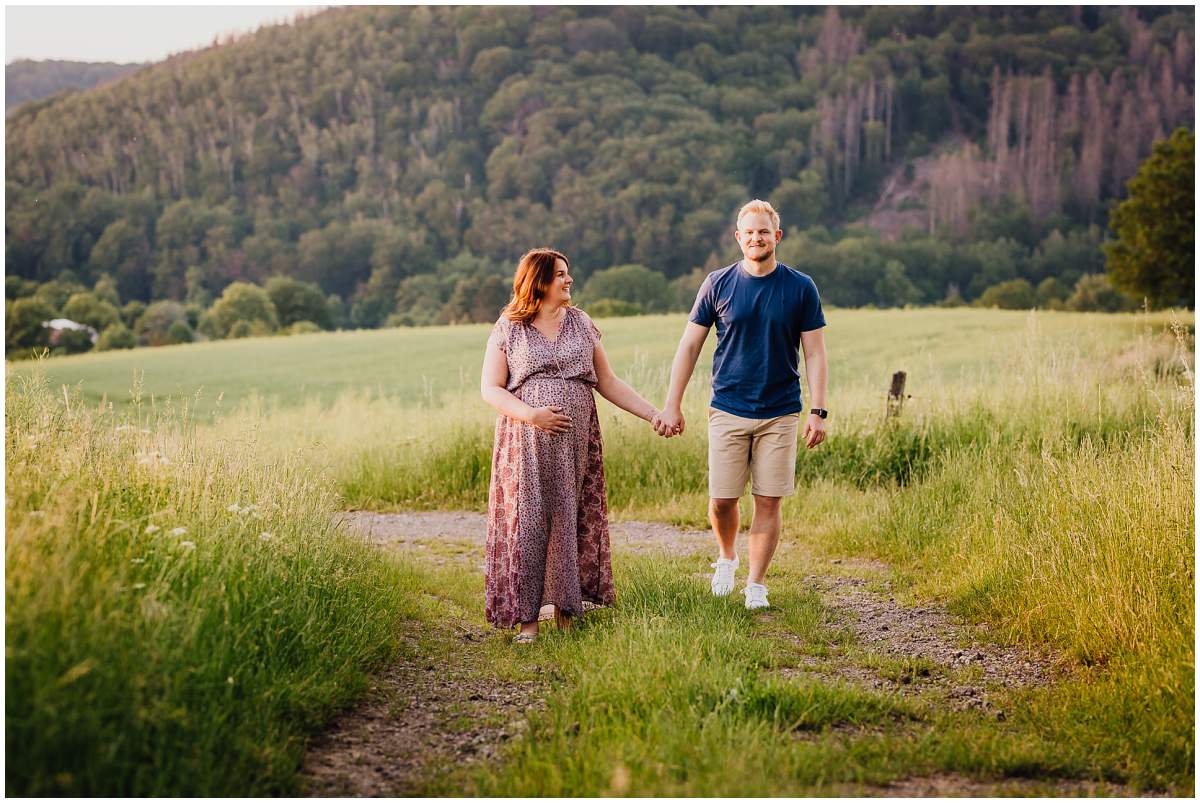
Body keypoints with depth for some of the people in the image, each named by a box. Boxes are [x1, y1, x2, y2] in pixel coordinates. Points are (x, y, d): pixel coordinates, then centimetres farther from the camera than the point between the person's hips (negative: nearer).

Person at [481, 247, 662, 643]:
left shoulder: (581, 323, 11)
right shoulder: (508, 328, 2)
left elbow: (607, 382, 13)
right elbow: (490, 388, -1)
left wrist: (654, 414, 5)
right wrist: (530, 414, -18)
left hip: (575, 443, 3)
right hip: (527, 446, -3)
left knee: (571, 522, 3)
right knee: (527, 522, -4)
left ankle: (565, 609, 11)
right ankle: (527, 617, 2)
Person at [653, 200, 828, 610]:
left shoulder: (800, 288, 0)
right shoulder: (718, 284, 1)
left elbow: (814, 354, 2)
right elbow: (689, 346, 4)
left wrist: (818, 411, -5)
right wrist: (672, 406, 0)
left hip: (780, 413, 0)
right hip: (728, 411, 0)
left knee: (768, 502, 1)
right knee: (721, 501, 1)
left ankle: (756, 585, 15)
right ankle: (726, 557, 31)